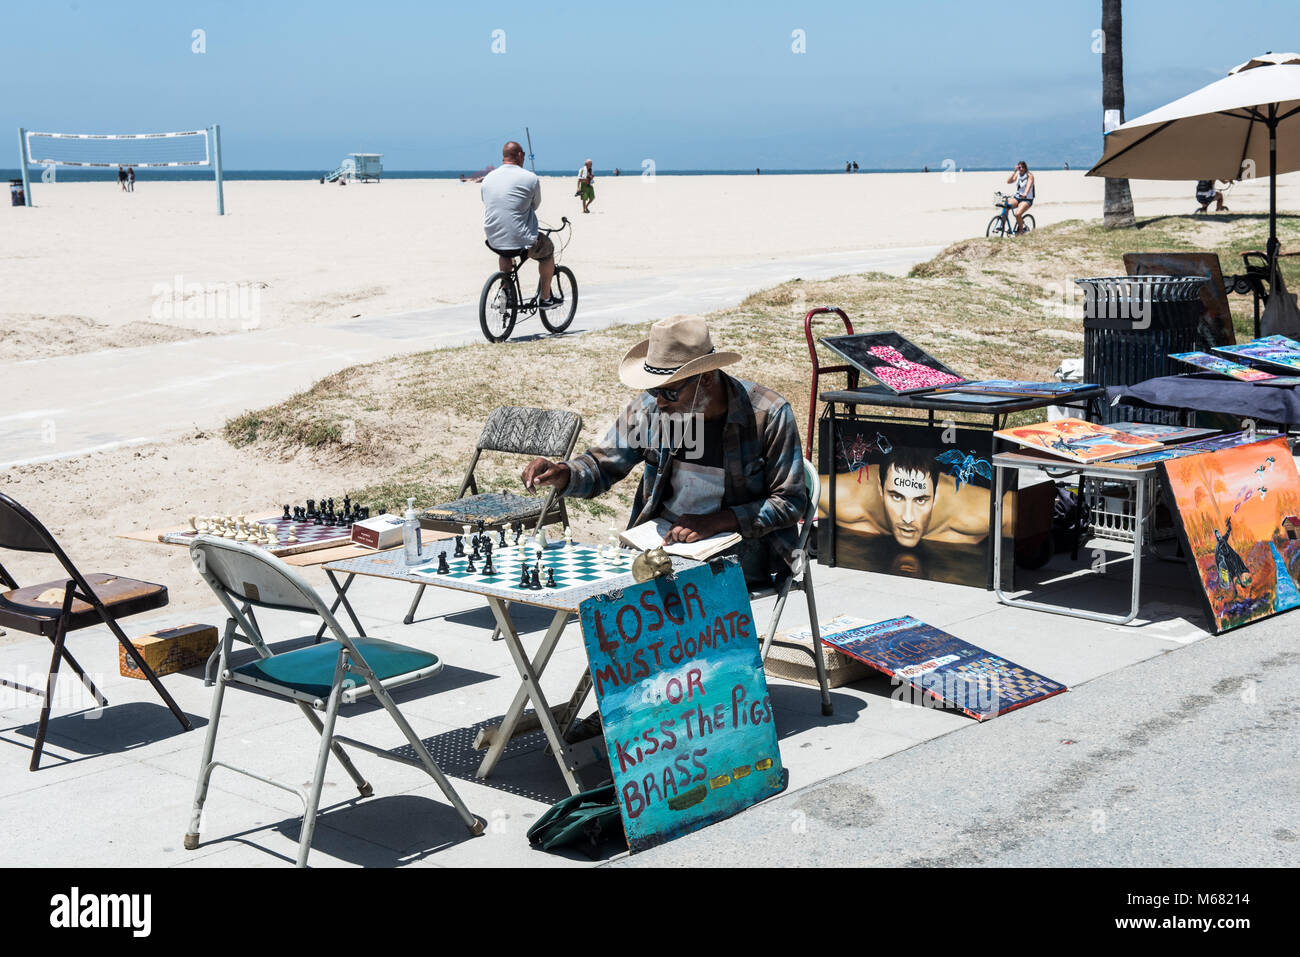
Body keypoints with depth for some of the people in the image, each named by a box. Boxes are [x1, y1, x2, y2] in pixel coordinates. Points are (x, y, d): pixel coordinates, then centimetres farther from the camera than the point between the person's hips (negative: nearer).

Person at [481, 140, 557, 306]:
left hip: (493, 242, 5)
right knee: (548, 250, 26)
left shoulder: (487, 178, 7)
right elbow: (535, 205, 6)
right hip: (522, 242, -5)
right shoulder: (530, 178, -8)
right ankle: (545, 298, 32)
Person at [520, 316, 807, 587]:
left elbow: (790, 501, -6)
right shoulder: (650, 407, 0)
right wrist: (561, 474, -13)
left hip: (735, 554, -4)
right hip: (661, 540, 4)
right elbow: (601, 466, 10)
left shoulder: (768, 414, -12)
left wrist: (717, 522, -19)